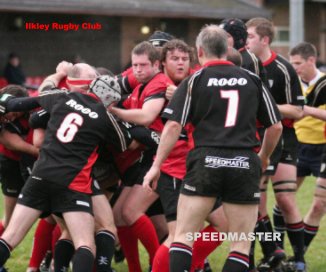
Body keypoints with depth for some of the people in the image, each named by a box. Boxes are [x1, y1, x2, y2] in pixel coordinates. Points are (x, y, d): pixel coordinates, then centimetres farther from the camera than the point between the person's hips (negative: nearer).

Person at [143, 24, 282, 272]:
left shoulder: (195, 81, 5)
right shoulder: (252, 80, 12)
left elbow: (174, 126, -3)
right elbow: (276, 126, 15)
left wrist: (156, 165, 2)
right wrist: (264, 157, 31)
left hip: (206, 161, -1)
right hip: (245, 164, 1)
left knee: (184, 235, 6)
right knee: (241, 244, 7)